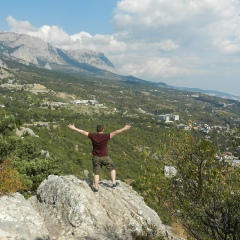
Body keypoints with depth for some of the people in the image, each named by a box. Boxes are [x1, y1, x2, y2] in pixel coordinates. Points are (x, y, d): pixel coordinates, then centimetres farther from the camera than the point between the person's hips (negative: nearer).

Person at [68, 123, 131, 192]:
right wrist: (124, 129, -23)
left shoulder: (93, 136, -8)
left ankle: (96, 187, 15)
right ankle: (114, 183, 19)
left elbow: (83, 132, -4)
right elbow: (115, 133, -23)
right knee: (112, 168, 19)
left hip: (96, 158, 2)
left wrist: (74, 128, 3)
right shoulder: (105, 136, -17)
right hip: (105, 157, -2)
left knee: (96, 173, 12)